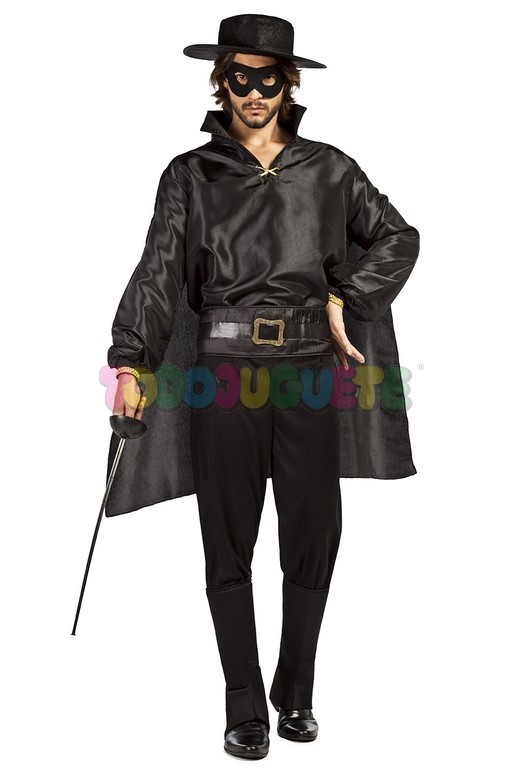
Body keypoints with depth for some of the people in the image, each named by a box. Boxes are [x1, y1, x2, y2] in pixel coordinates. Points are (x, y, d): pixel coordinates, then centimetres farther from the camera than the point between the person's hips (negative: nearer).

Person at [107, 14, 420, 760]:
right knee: (230, 544, 4)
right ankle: (245, 707, 17)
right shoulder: (191, 174, 5)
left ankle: (296, 695, 24)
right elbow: (158, 273, -2)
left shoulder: (329, 169, 9)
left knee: (315, 535, 5)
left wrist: (346, 301, 2)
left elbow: (399, 237, 14)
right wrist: (133, 362, -11)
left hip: (308, 370, 1)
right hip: (227, 370, -1)